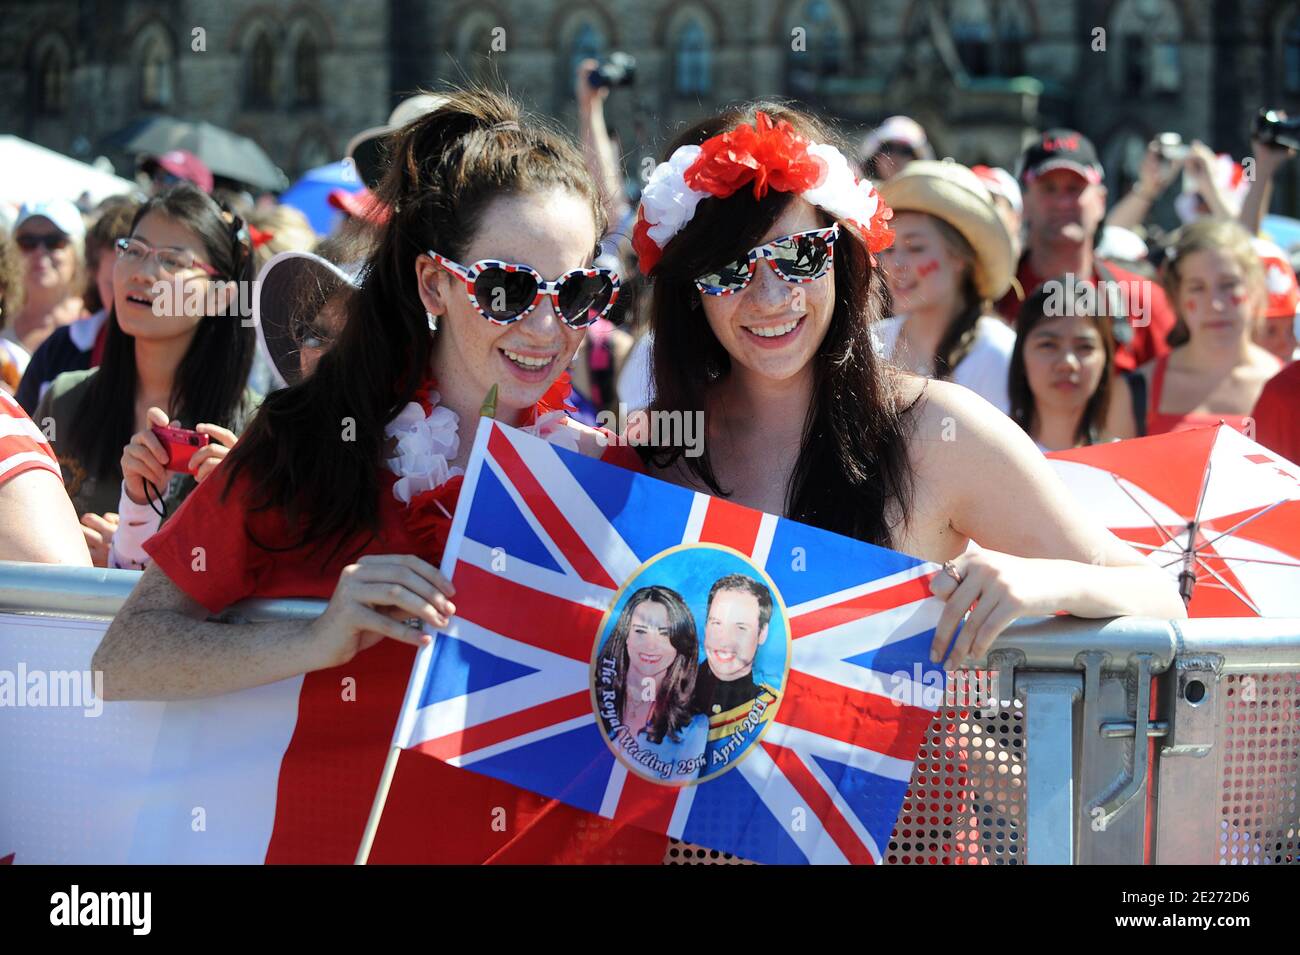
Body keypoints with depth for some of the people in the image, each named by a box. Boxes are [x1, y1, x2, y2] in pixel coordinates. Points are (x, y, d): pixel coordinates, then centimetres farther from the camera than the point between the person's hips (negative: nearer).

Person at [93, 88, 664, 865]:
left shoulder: (615, 467, 7)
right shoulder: (310, 446, 4)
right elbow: (126, 657, 0)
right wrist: (315, 641, -14)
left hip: (580, 842, 2)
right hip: (341, 839, -2)